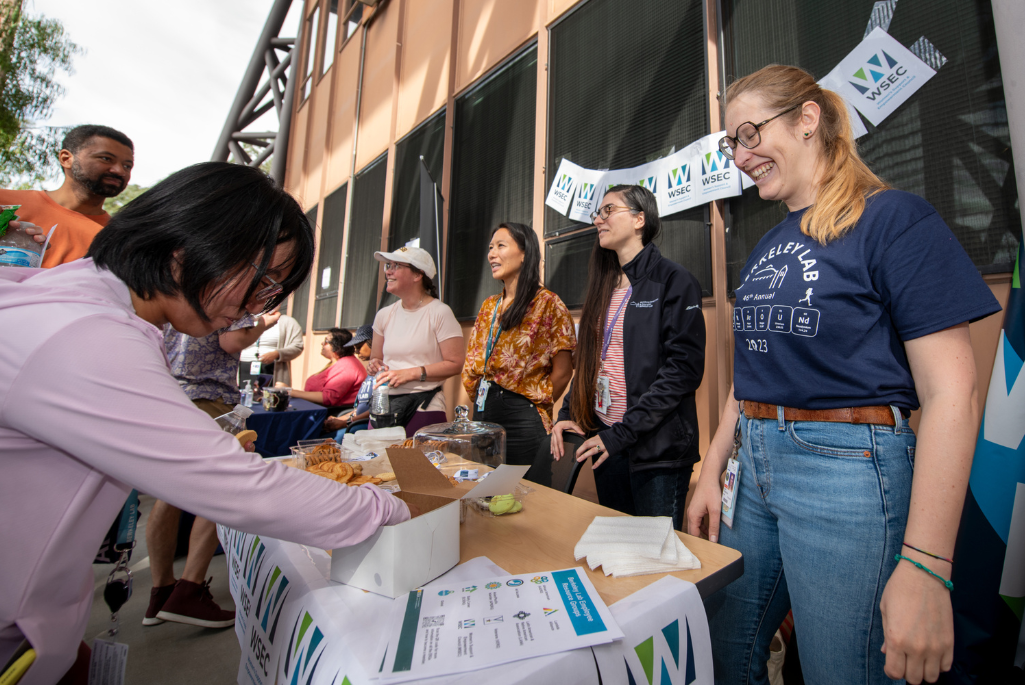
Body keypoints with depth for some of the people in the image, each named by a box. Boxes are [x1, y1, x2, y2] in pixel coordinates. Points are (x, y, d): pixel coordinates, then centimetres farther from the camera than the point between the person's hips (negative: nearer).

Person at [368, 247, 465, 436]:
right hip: (384, 405, 5)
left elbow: (455, 363, -12)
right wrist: (375, 365, -3)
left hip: (423, 408, -5)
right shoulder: (384, 315, 11)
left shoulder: (439, 312, -8)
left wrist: (411, 373, -17)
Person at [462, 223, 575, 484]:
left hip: (523, 420, -7)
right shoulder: (489, 306, 12)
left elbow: (562, 371, -9)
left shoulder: (547, 303, -8)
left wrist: (535, 403, 0)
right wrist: (481, 401, 9)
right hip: (483, 414, 7)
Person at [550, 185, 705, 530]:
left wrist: (623, 433, -19)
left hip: (656, 448, -6)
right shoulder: (604, 285, 12)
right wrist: (567, 414, 2)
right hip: (605, 440, 7)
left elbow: (684, 367, -16)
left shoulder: (673, 280, -8)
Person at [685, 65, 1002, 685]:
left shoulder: (894, 218, -8)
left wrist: (925, 568, -17)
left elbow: (952, 396, -13)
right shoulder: (766, 247, 12)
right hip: (755, 467, 7)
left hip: (848, 470, -6)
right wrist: (712, 472, 11)